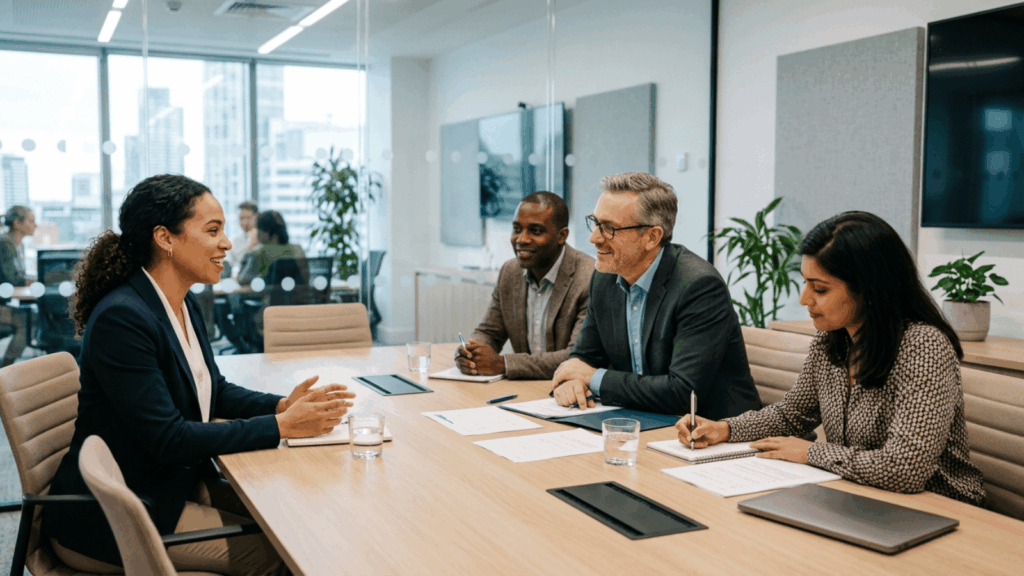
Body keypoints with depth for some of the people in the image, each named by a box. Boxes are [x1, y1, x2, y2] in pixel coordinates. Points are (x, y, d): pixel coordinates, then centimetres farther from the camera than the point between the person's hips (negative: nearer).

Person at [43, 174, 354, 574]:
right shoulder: (121, 319, -24)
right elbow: (167, 439, -27)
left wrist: (283, 405, -6)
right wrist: (281, 426, -25)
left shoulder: (184, 304, 5)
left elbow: (214, 391, 13)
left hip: (176, 479, 9)